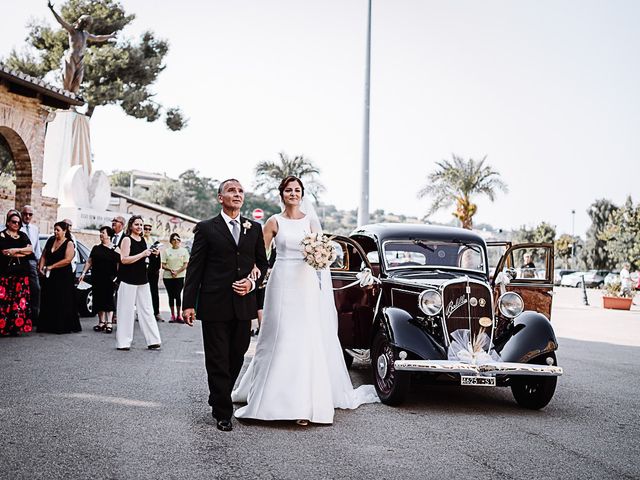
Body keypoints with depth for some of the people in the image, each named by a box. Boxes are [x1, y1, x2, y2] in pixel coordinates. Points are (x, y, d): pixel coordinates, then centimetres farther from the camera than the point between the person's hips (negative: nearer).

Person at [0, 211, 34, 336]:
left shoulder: (23, 235, 18)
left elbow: (30, 249, 5)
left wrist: (16, 250, -10)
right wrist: (24, 252, -2)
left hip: (22, 273, 4)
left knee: (20, 299, -4)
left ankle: (16, 326, -2)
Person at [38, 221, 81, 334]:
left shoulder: (69, 244, -7)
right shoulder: (51, 240, 10)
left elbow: (67, 260, -18)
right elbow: (44, 256, 11)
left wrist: (51, 266, -16)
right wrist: (41, 267, -6)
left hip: (63, 277, -6)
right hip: (49, 276, 6)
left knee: (63, 302, -3)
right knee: (48, 301, 6)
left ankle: (63, 326, 2)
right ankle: (48, 325, 12)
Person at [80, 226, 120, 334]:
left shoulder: (115, 249, -1)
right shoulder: (96, 248, 13)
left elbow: (119, 265, -5)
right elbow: (89, 261, 16)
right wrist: (83, 273, 6)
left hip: (109, 280, -5)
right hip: (96, 279, 5)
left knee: (109, 300, -5)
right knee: (98, 300, 6)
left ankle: (109, 323, -4)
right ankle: (101, 322, 14)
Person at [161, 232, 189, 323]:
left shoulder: (184, 251, 4)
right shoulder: (166, 251, 5)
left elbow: (186, 265, 0)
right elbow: (163, 265, 3)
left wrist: (177, 271, -14)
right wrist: (170, 270, -16)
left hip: (180, 277, -1)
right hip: (168, 277, 1)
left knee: (177, 295, -7)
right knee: (171, 296, 4)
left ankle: (178, 315, 0)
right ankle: (173, 316, 10)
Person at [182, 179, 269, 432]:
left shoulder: (254, 228, 11)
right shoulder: (206, 228, 0)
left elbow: (262, 263, 15)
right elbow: (194, 268, -2)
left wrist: (252, 282, -5)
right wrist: (188, 304, -6)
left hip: (244, 304, 4)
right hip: (215, 305, -4)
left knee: (237, 357, 13)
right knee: (217, 361, 2)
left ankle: (219, 398, 35)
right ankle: (222, 412, 11)